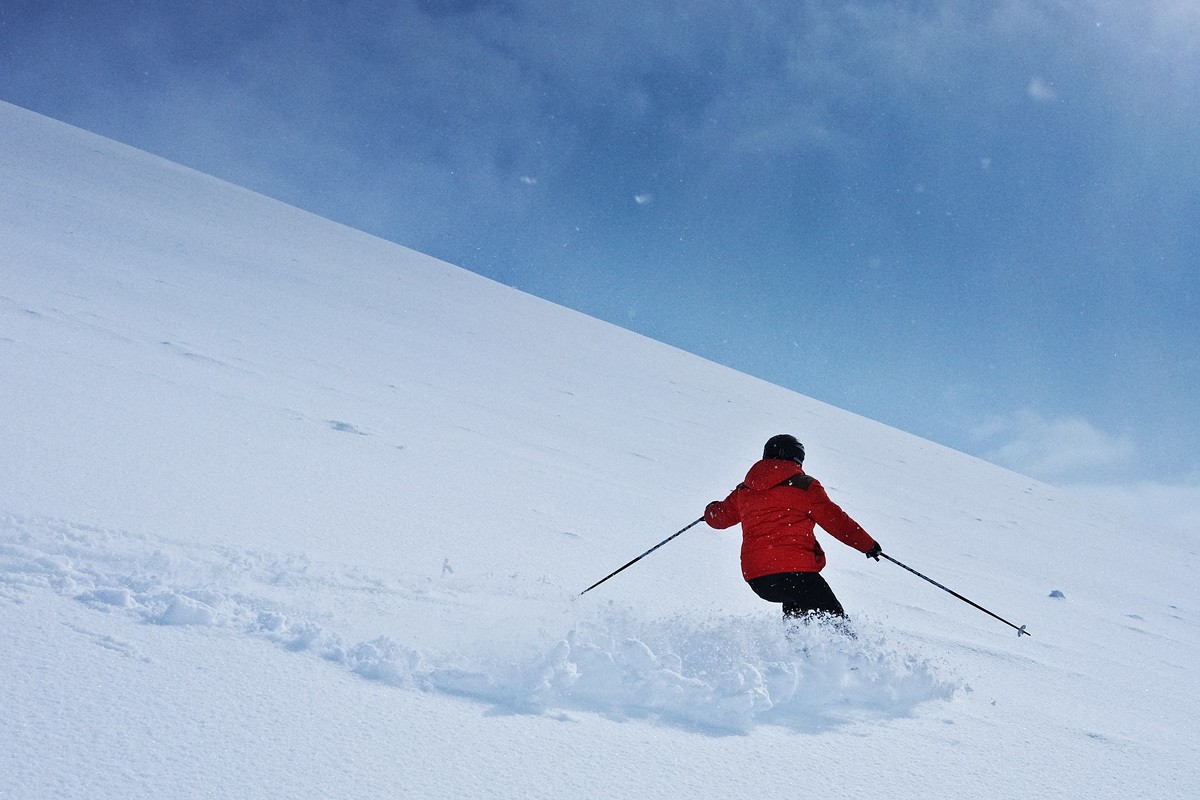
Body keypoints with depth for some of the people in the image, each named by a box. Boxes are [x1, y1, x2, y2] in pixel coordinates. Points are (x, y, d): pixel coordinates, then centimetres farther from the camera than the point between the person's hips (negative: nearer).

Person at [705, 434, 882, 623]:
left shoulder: (744, 490, 15)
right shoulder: (804, 485, 0)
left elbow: (718, 517, 28)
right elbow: (836, 521, 0)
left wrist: (712, 509, 52)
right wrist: (868, 545, 12)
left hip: (755, 577, 6)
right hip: (793, 570, -6)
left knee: (795, 608, 32)